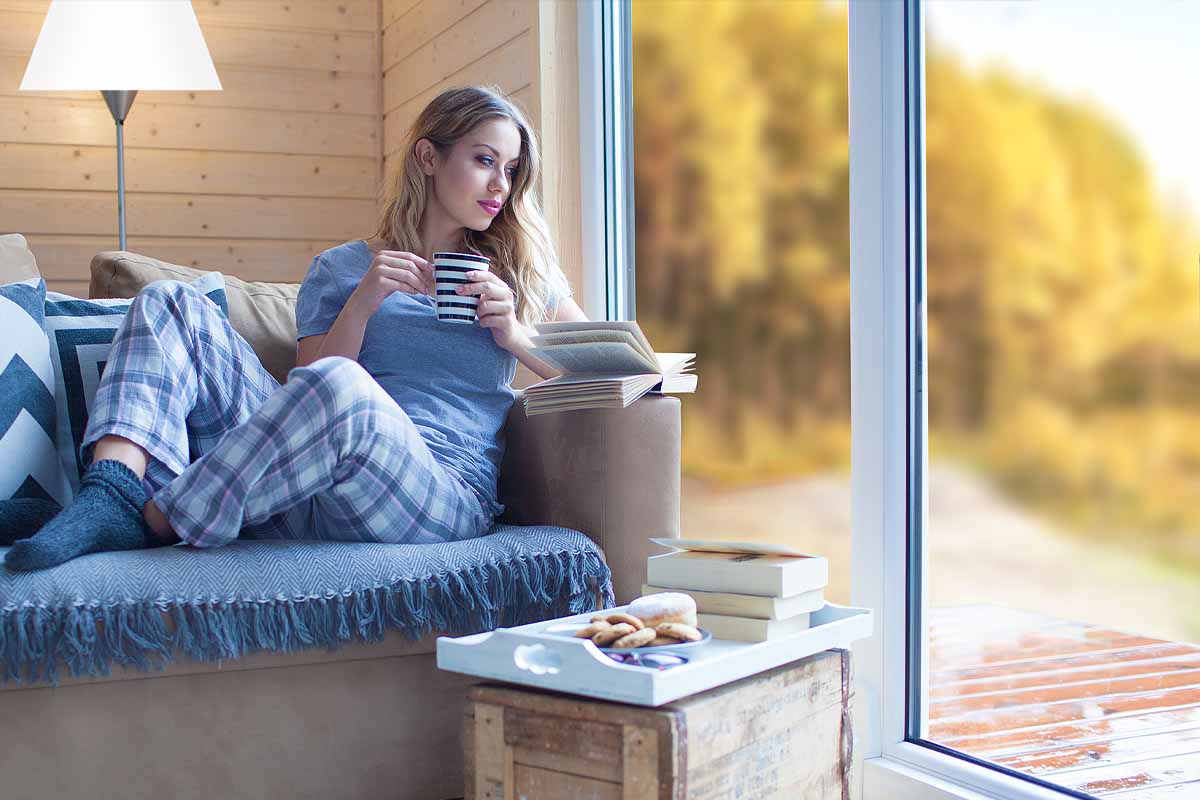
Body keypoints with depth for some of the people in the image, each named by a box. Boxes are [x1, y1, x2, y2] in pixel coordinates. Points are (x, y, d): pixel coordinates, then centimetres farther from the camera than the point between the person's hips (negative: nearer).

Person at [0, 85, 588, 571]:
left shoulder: (518, 272, 21)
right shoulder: (341, 268, 20)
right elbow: (307, 388, 10)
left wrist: (515, 336, 2)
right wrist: (362, 304, -4)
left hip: (445, 496, -2)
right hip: (305, 490, 3)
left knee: (340, 387, -38)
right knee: (169, 302, -5)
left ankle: (150, 522, -26)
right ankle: (114, 492, -28)